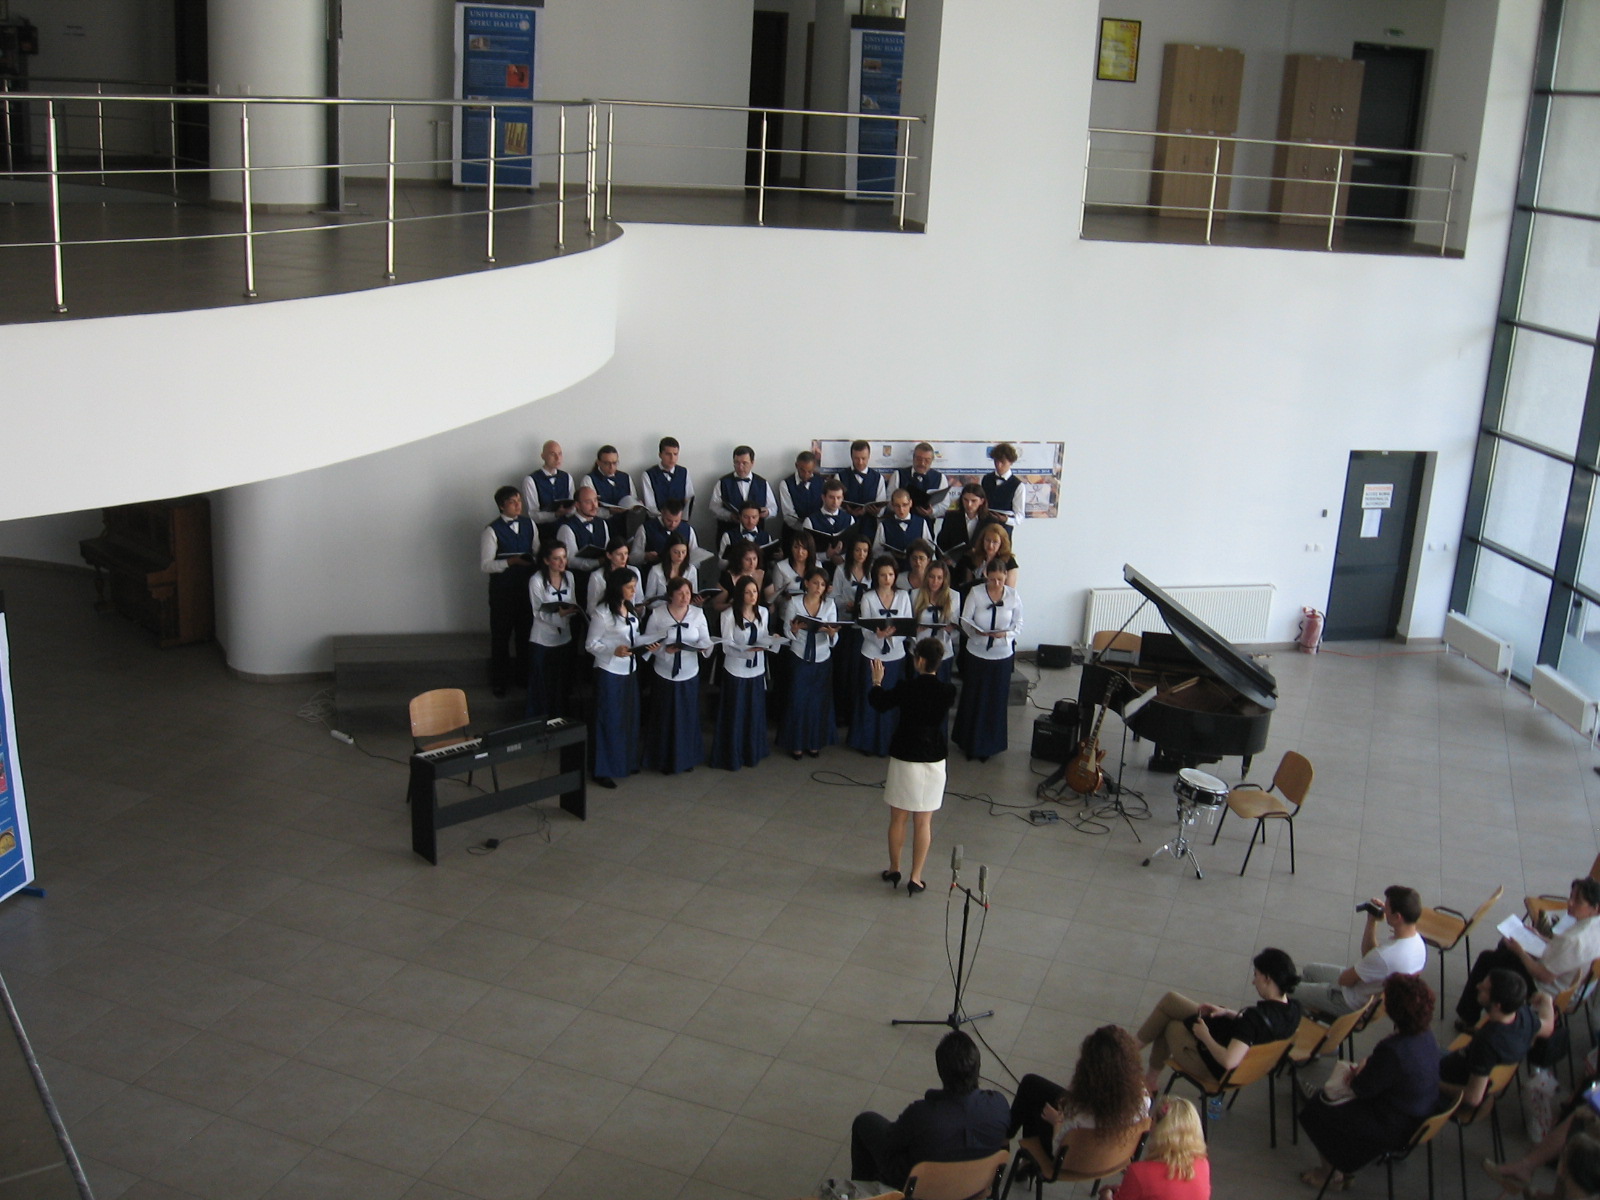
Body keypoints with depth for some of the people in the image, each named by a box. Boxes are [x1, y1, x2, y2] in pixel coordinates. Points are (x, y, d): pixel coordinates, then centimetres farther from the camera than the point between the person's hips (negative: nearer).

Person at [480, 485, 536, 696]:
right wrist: (511, 561, -27)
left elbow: (537, 552, 12)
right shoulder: (492, 530, -14)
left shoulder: (529, 524, 2)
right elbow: (485, 565, -15)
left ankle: (524, 675, 34)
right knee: (501, 634, 7)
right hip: (502, 589, -5)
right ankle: (498, 680, 23)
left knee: (525, 632, 16)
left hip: (527, 585, 5)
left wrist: (535, 560, -12)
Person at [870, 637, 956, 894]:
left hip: (904, 759, -1)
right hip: (933, 761, 2)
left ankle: (894, 870, 28)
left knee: (898, 819, 15)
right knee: (923, 822, 10)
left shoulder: (906, 688, -16)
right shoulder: (948, 692, -11)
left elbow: (879, 703, 0)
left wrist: (877, 682, 15)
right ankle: (915, 878, 14)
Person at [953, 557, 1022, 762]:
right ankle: (971, 743, 23)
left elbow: (1018, 624, 1)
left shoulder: (1013, 596, -5)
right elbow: (965, 620, -5)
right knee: (973, 699, 7)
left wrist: (1006, 634, -20)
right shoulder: (975, 593, -9)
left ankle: (989, 745, 24)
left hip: (1002, 655, 1)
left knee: (996, 701, 8)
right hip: (976, 653, -1)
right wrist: (976, 631, -26)